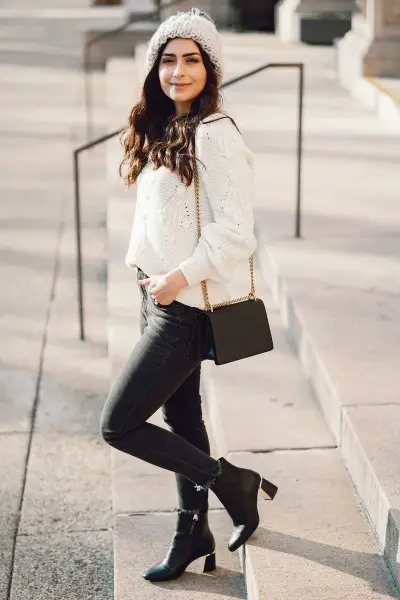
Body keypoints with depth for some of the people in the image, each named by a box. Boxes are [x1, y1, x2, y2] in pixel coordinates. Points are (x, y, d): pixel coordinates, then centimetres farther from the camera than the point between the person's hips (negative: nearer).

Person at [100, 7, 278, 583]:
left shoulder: (215, 134, -16)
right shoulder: (161, 131, 10)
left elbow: (237, 232, -21)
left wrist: (182, 276, -20)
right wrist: (149, 274, 8)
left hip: (188, 309, -9)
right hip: (159, 299, 9)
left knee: (118, 425, -5)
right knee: (181, 419, 18)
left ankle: (236, 482, 8)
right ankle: (194, 532, 33)